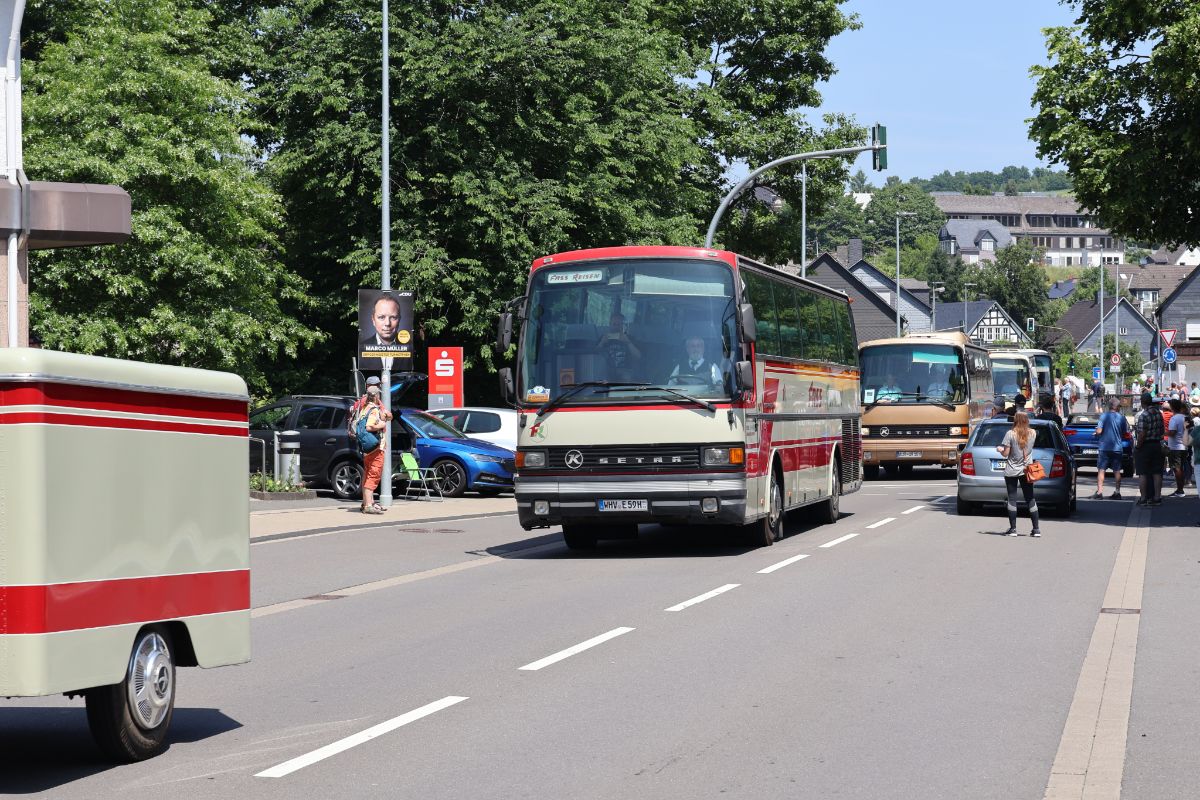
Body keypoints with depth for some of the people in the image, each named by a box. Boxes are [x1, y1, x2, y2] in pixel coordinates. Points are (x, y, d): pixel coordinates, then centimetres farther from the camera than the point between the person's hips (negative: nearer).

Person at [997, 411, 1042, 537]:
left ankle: (1013, 529, 2)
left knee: (1012, 499, 3)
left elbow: (1005, 454, -11)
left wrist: (1000, 450, 10)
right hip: (1027, 470, 3)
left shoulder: (1010, 434, -11)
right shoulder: (1032, 433, 0)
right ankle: (1036, 529, 5)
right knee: (1030, 499, 7)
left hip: (1012, 471, -3)